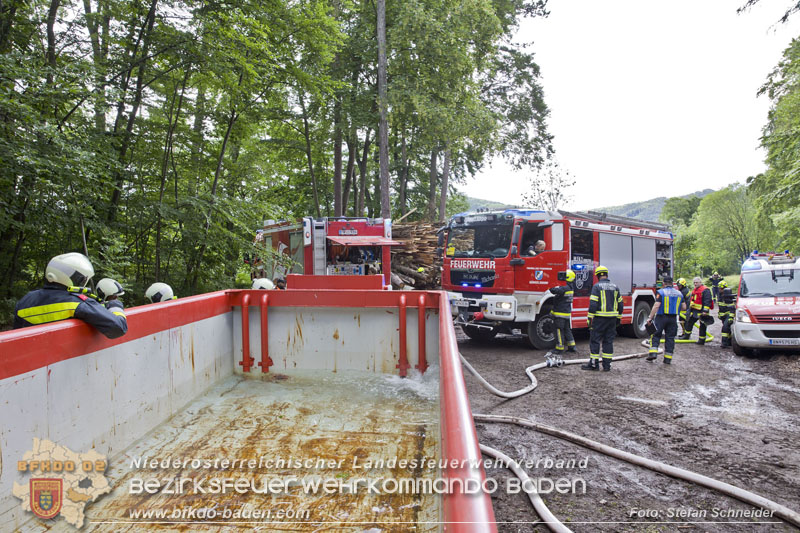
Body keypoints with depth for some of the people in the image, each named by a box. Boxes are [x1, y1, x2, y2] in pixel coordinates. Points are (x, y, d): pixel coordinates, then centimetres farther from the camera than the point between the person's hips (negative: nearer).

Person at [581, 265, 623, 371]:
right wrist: (618, 318, 21)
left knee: (595, 340, 1)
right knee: (608, 341, 10)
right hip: (612, 318, 6)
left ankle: (594, 364, 2)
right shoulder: (615, 287, 9)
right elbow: (620, 304, 13)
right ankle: (607, 365, 11)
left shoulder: (597, 286, -8)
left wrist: (590, 317, -10)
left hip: (600, 318, -5)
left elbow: (593, 304, -14)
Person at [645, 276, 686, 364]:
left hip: (661, 317, -4)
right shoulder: (679, 293, 7)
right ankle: (668, 358, 10)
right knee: (670, 338, 9)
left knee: (656, 335, 6)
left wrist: (650, 318, -15)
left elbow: (656, 306, -17)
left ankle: (653, 353, -7)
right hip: (673, 319, 4)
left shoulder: (661, 292, -9)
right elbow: (684, 307, 8)